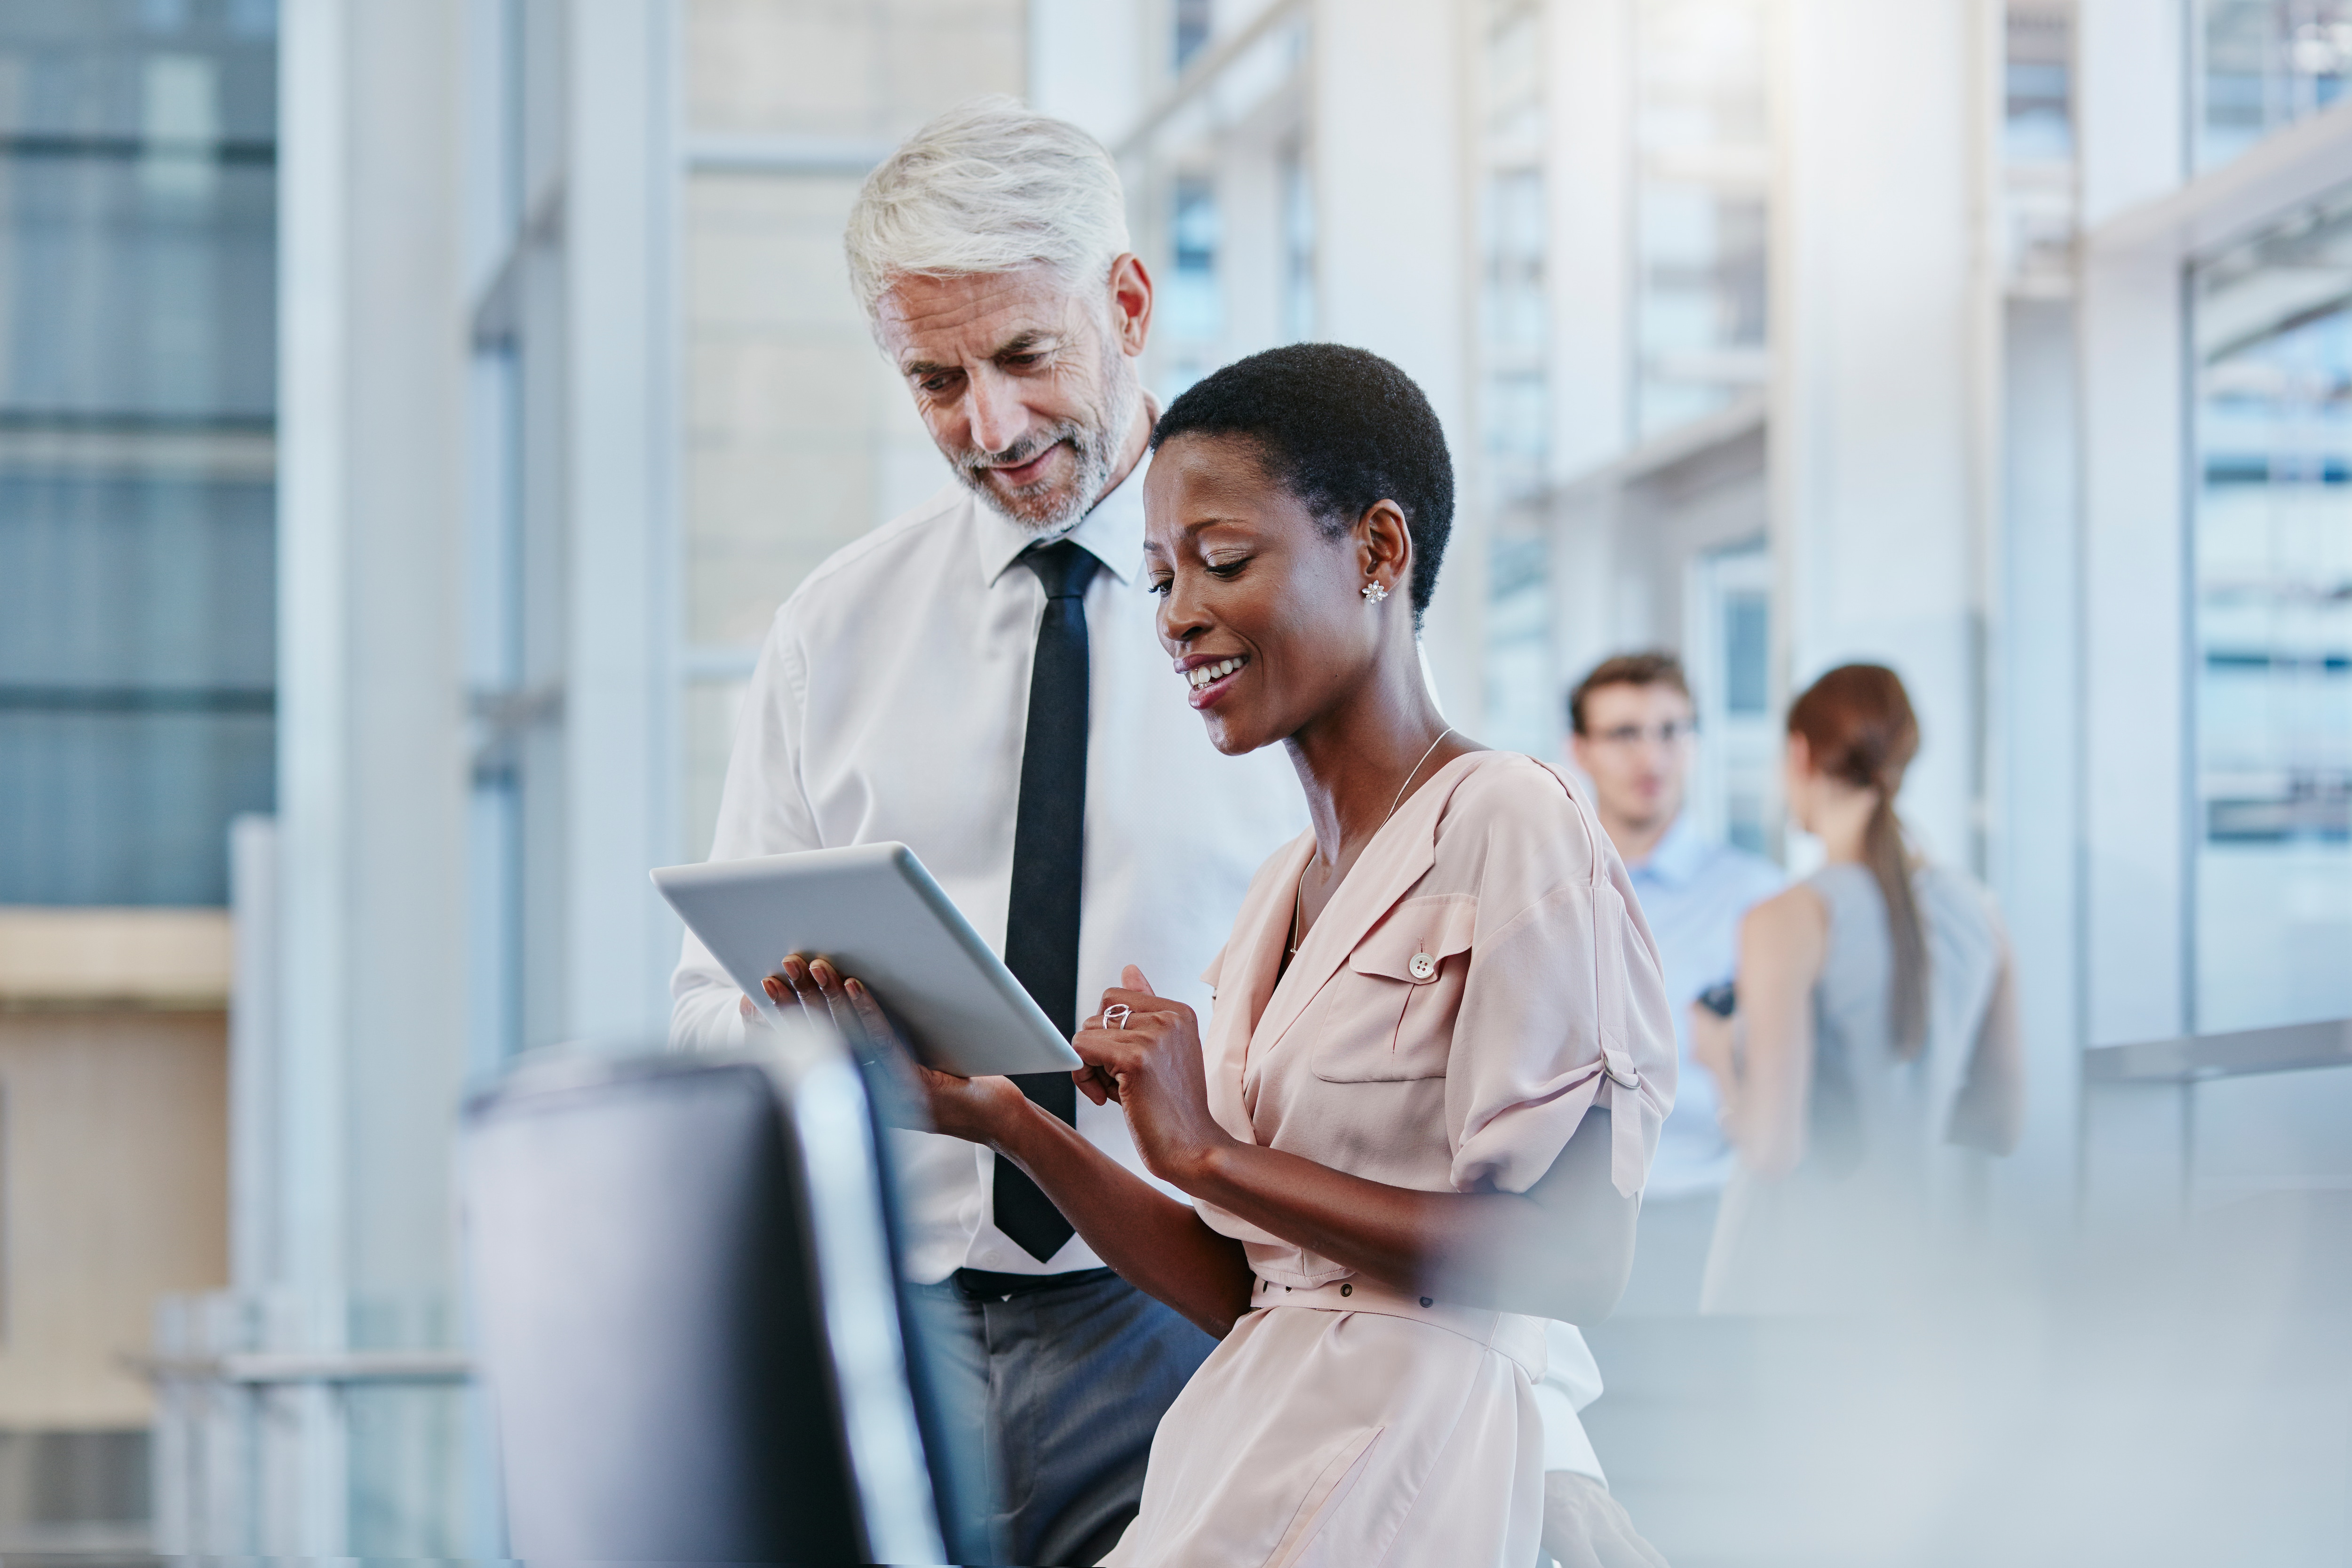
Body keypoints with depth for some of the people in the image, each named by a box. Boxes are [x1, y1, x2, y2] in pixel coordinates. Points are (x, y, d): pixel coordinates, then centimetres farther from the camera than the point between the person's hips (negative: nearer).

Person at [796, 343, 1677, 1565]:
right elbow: (1239, 1288, 13)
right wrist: (1003, 1122, 2)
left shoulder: (1511, 826, -8)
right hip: (1243, 1455, 7)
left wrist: (1209, 1152, -13)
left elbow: (1575, 1260, -16)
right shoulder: (1279, 891, 16)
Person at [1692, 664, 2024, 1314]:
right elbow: (2002, 1123, 10)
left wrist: (1718, 1056, 2)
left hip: (1793, 1276, -5)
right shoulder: (1975, 911, 3)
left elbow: (1773, 1143, -17)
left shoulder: (1790, 922, -14)